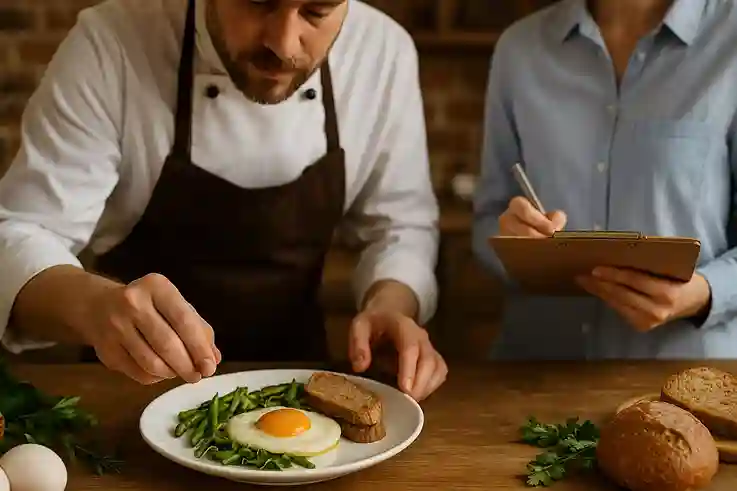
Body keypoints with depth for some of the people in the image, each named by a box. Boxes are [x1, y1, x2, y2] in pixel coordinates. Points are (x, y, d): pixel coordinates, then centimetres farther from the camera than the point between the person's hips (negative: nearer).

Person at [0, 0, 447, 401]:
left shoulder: (384, 52, -10)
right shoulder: (111, 44, -19)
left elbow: (401, 224, 0)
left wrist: (391, 304, -20)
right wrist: (92, 304, -39)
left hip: (293, 376, 2)